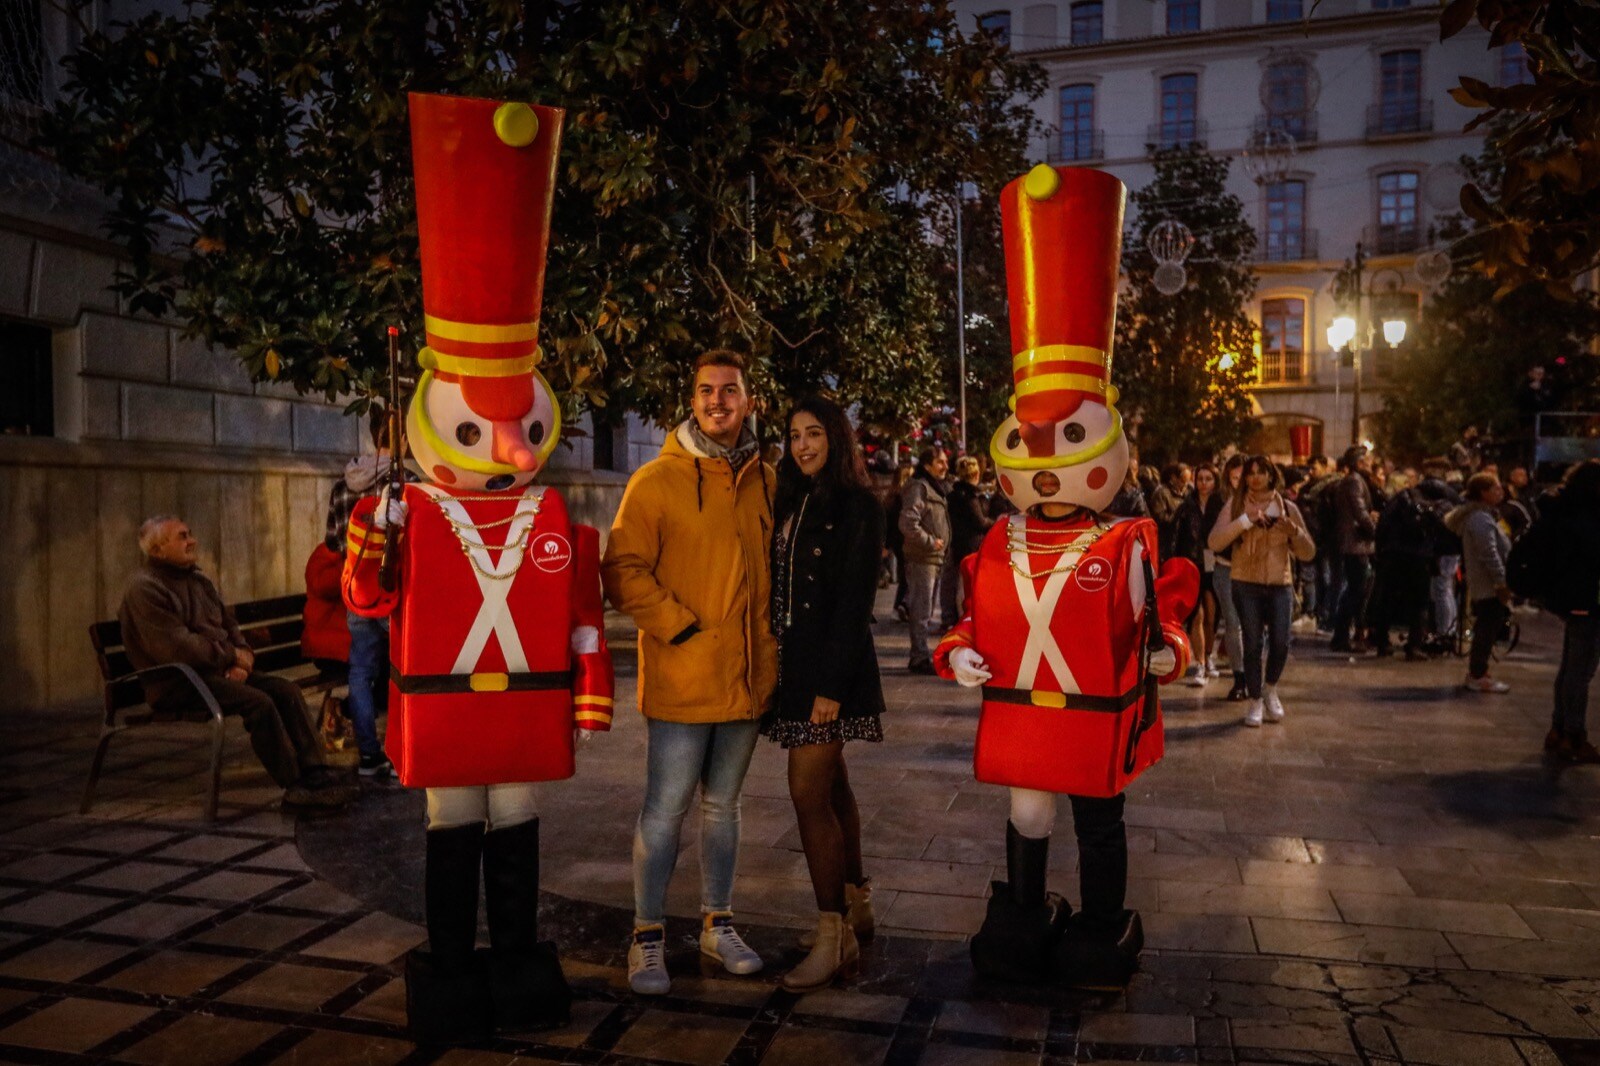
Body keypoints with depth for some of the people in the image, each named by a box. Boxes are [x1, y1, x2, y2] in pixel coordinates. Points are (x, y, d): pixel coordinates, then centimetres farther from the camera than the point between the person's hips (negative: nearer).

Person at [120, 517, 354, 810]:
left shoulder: (197, 580, 18)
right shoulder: (144, 588, -10)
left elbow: (228, 625, 22)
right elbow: (175, 648, -20)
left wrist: (241, 656, -1)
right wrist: (231, 656, -12)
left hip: (218, 669, 9)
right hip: (177, 683, -9)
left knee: (286, 689, -11)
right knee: (258, 702, -28)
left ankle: (315, 772, -14)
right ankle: (295, 787, -20)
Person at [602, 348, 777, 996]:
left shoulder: (765, 481, 8)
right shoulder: (658, 480, -7)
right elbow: (623, 572, -10)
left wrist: (766, 643, 9)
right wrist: (681, 626, -14)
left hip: (747, 677, 5)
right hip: (680, 681, -4)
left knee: (722, 804, 17)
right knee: (665, 810, 2)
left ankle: (717, 925, 31)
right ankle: (647, 937, 19)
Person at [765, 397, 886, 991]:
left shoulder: (857, 507, -8)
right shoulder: (793, 503, 15)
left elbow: (855, 602, -14)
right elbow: (778, 588, 14)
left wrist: (832, 684, -19)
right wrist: (775, 665, 8)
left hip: (830, 666, -8)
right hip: (792, 662, 8)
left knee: (810, 793, -10)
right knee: (830, 787, 15)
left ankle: (835, 937, 0)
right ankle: (856, 909, 28)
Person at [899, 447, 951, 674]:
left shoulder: (937, 488, 19)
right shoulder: (918, 487, -12)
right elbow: (908, 525, -23)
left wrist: (941, 544, 15)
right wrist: (931, 542, -16)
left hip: (936, 558, 10)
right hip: (922, 559, -10)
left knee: (930, 613, 15)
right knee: (922, 612, -8)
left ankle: (922, 654, 24)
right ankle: (920, 658, -3)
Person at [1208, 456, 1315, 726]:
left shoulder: (1287, 508, 7)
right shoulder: (1235, 506, 1)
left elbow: (1308, 553, 7)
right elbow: (1214, 542, -13)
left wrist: (1295, 532, -13)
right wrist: (1246, 520, -21)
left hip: (1280, 585, 1)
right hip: (1246, 585, -1)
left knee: (1281, 643, -8)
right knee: (1252, 645, -1)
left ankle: (1270, 688, 20)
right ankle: (1256, 701, 14)